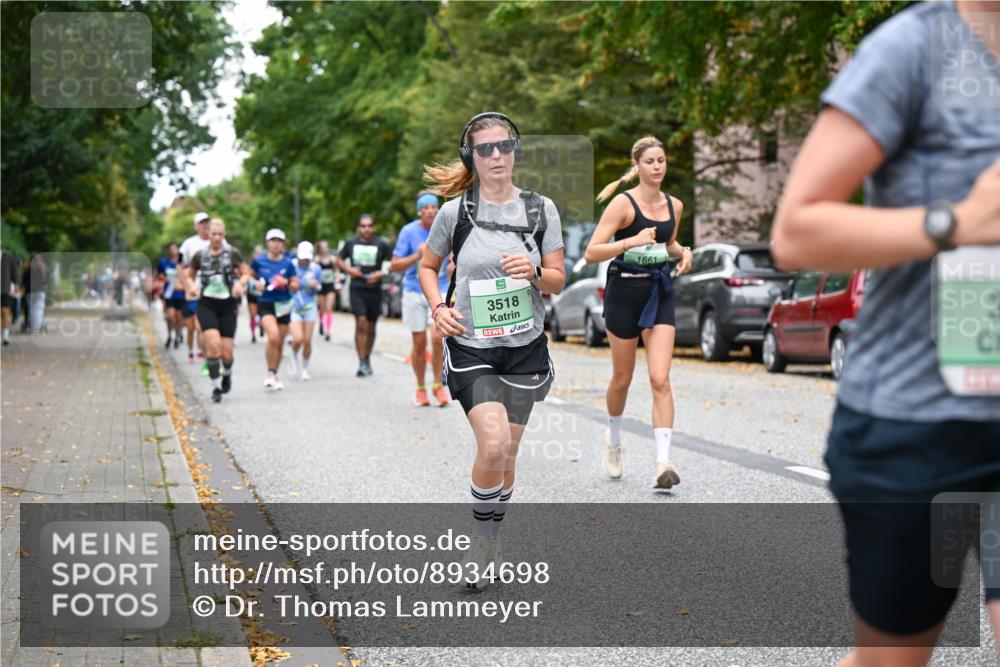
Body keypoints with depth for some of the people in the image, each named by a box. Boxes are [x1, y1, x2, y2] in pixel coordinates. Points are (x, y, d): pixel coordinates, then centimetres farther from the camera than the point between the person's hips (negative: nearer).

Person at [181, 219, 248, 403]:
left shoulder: (233, 253, -1)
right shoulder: (200, 256, 2)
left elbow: (245, 273, 9)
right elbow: (189, 276, 16)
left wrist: (240, 283, -12)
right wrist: (192, 287, -5)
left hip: (228, 306, 0)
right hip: (206, 305, 0)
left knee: (226, 352, -2)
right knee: (213, 343, -21)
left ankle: (227, 374, 34)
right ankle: (216, 387, -8)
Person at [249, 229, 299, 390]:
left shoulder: (288, 263, 0)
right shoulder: (259, 261, -1)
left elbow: (296, 287, 3)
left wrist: (286, 283, -17)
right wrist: (256, 284, -5)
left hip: (283, 305, 3)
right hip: (265, 304, -3)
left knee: (280, 342, 8)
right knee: (273, 336, -24)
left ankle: (274, 376, 27)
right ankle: (270, 373, -8)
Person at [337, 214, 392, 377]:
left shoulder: (381, 244, -3)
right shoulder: (351, 243, 3)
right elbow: (339, 259, 17)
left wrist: (381, 273, -14)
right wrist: (348, 269, -3)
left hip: (374, 290, 0)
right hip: (357, 289, 0)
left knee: (371, 328, 11)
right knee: (360, 323, -14)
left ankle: (367, 359, 31)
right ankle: (362, 363, -14)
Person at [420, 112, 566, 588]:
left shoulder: (540, 209, -1)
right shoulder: (455, 211, -5)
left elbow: (558, 282, 2)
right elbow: (427, 266, 11)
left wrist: (534, 272, -19)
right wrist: (438, 307, -7)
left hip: (525, 347, 3)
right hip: (470, 346, -2)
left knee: (506, 454, 10)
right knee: (493, 445, -20)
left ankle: (489, 545, 29)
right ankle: (481, 540, 1)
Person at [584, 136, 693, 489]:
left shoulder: (674, 205, 6)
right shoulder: (623, 203, -11)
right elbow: (592, 252, -16)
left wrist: (683, 252, 4)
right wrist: (632, 241, -28)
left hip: (660, 292, 4)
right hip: (625, 291, -3)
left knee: (660, 379, -10)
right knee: (622, 378, 11)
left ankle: (663, 463, -15)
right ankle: (613, 440, 39)